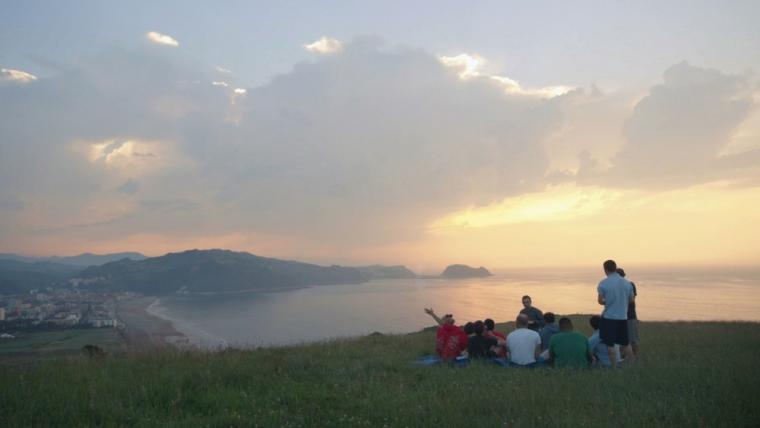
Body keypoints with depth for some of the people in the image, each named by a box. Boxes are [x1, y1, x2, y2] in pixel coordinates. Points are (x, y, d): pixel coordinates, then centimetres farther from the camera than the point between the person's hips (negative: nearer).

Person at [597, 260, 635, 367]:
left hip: (609, 317, -4)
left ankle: (614, 366, 5)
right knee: (625, 343, 17)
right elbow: (631, 299, 8)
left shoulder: (603, 283, -11)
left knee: (610, 344, 4)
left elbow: (600, 300, -11)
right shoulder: (626, 282, 2)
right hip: (623, 316, 4)